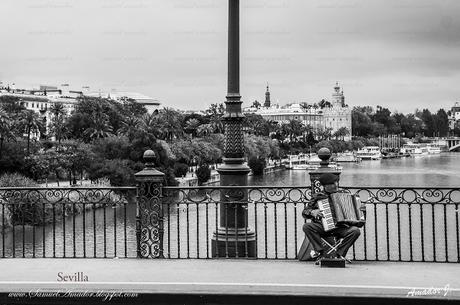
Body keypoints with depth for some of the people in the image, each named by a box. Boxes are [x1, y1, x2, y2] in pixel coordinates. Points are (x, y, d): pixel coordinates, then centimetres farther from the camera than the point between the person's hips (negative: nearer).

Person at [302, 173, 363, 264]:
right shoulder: (318, 196, 6)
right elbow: (304, 212, 6)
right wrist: (312, 212, -16)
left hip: (340, 227, 2)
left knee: (355, 231, -26)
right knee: (307, 226, -29)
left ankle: (339, 254, -15)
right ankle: (321, 252, -21)